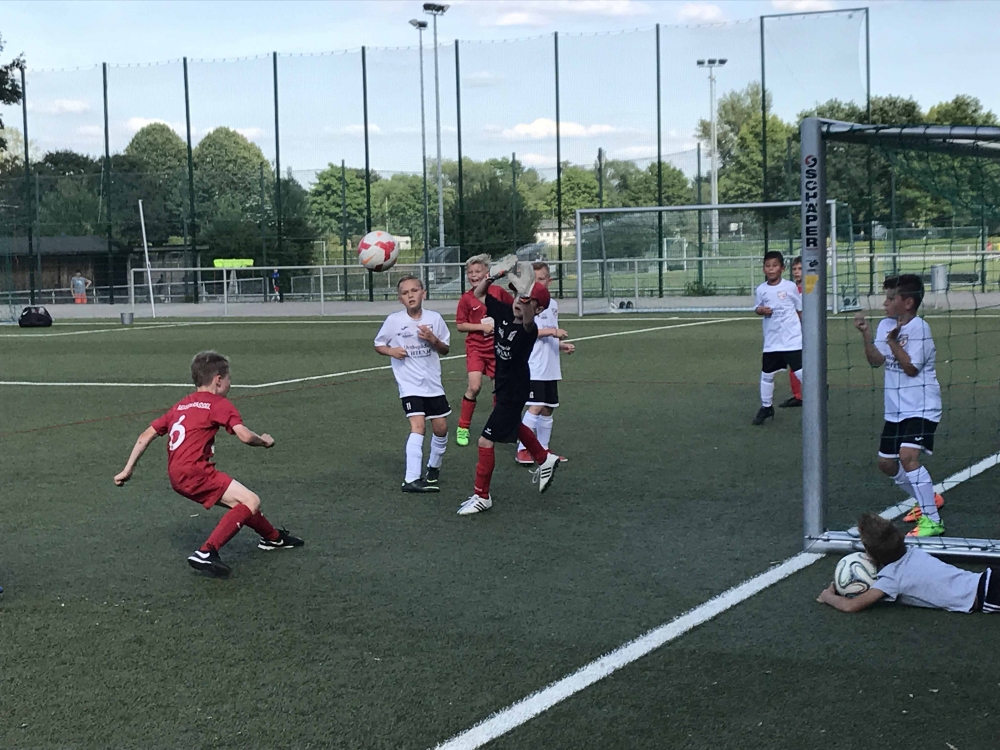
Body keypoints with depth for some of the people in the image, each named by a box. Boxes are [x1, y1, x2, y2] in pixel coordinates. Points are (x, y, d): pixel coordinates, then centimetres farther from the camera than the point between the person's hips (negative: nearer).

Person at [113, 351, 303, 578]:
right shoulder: (220, 404, -1)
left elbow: (146, 435, 20)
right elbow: (245, 436, -13)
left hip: (178, 475, 9)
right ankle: (206, 553, -24)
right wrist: (264, 441, 8)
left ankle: (273, 537, 36)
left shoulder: (181, 405, 22)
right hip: (194, 471, -9)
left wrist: (128, 470, 23)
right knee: (251, 501, -13)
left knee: (241, 503, 20)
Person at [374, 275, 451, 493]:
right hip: (409, 383, -4)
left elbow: (445, 350, 9)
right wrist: (391, 351, -15)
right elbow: (378, 344, 6)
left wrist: (434, 340, -12)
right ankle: (411, 479, -24)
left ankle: (434, 467, 35)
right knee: (418, 426, -20)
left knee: (441, 427, 8)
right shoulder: (394, 320, -6)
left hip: (433, 383, 4)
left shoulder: (434, 318, 0)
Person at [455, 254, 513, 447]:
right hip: (476, 347, -2)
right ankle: (463, 427, -2)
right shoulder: (467, 298, -6)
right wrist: (482, 326, -15)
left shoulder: (498, 292, -2)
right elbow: (460, 325, -5)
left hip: (497, 347, 2)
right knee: (474, 386, -16)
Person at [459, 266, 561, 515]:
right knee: (511, 425, 32)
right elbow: (478, 294, 4)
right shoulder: (503, 312, -7)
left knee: (486, 441, -7)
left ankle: (481, 496, 9)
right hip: (502, 385, 9)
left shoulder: (529, 329, -27)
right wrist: (492, 277, -13)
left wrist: (527, 302, -71)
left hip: (514, 392, -9)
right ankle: (544, 459, 55)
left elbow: (527, 318, -53)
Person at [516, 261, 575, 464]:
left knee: (548, 409, 11)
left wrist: (562, 345, 9)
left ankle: (543, 449, 21)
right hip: (533, 367, -8)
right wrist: (551, 331, -23)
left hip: (551, 368, 8)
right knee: (535, 407, -14)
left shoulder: (552, 304, 15)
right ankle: (523, 449, -7)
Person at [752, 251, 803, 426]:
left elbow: (800, 309, 3)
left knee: (801, 372, -9)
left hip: (793, 339, -4)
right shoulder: (761, 289, 1)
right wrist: (760, 310, -9)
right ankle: (766, 407, 30)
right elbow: (758, 308, 15)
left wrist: (805, 331, 3)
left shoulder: (790, 287, -6)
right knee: (766, 374, 13)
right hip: (771, 341, 4)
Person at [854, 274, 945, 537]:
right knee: (886, 463, 14)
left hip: (921, 408, -9)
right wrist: (866, 335, -17)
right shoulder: (885, 325, 5)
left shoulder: (919, 327, -15)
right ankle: (927, 501, 35)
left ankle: (933, 520, -17)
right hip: (895, 409, 9)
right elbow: (876, 360, -3)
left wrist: (893, 342, -25)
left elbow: (911, 368, -17)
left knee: (908, 456, -25)